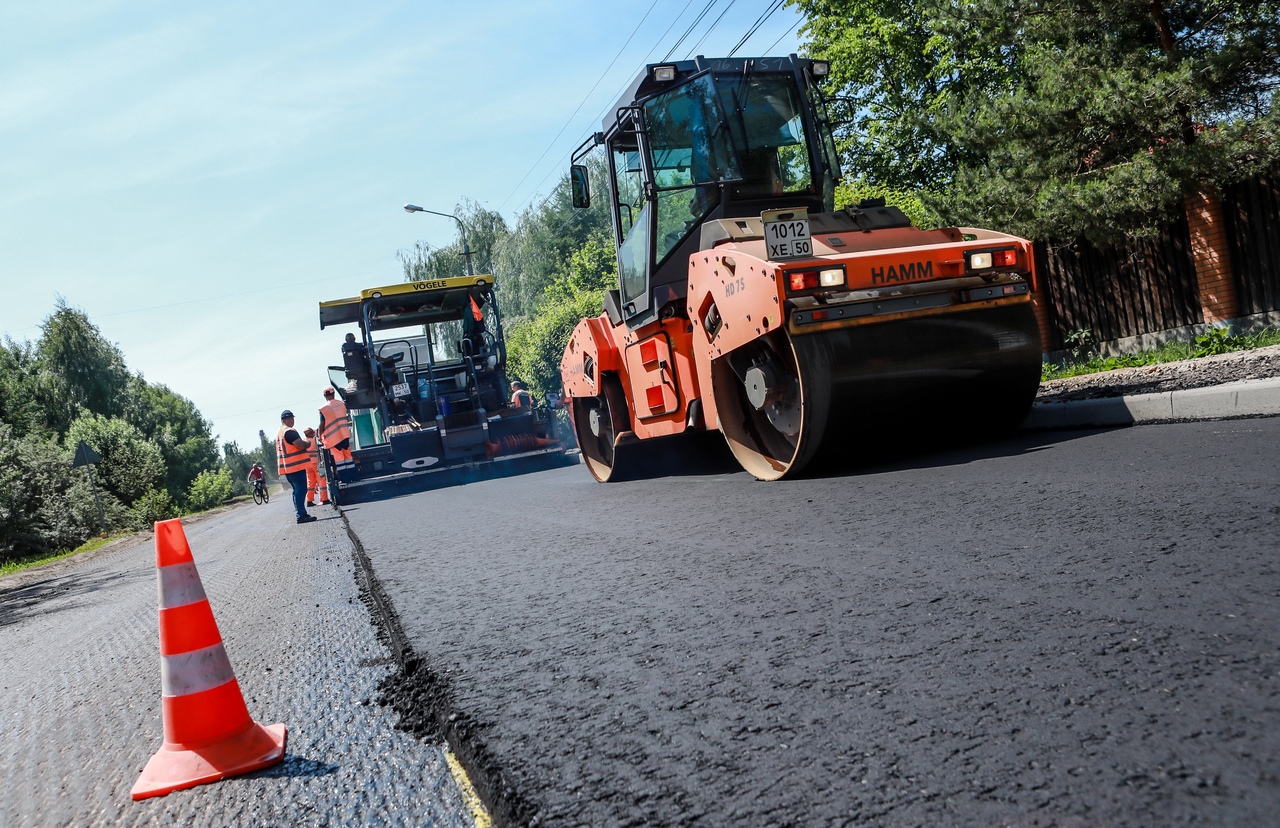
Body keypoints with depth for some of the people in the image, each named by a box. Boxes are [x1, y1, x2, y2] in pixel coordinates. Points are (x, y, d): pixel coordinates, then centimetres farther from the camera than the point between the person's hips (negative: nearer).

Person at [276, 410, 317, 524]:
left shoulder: (279, 433, 18)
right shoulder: (290, 431, -15)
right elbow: (301, 445, -21)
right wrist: (308, 443, -1)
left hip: (286, 467, 10)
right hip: (296, 466, -10)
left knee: (297, 490, 14)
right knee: (301, 490, -9)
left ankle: (301, 514, 14)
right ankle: (301, 515, -13)